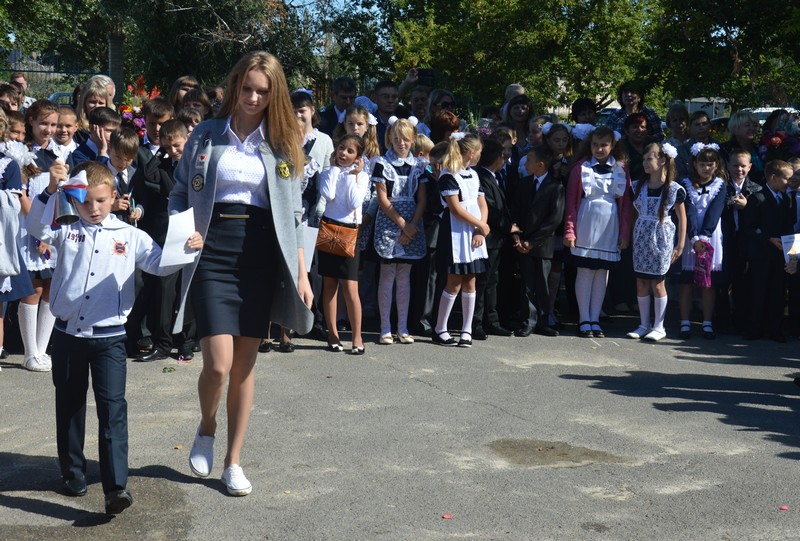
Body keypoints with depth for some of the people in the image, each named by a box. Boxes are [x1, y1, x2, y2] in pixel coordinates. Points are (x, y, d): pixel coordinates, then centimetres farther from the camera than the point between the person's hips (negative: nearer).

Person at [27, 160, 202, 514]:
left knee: (112, 408, -9)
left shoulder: (130, 237, 4)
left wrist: (187, 248, -17)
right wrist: (51, 191, -25)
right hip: (68, 334, 2)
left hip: (109, 336, -2)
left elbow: (161, 265, 1)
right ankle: (72, 471, 31)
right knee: (69, 406, 14)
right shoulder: (67, 231, 5)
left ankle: (116, 486, -12)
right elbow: (36, 227, -12)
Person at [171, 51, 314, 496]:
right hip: (212, 254, -1)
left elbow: (294, 215, 10)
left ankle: (234, 460, 19)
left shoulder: (283, 144, 8)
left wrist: (301, 273, 6)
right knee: (218, 364, -12)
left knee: (246, 365, 5)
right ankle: (207, 430, 21)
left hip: (261, 257, 1)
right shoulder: (206, 135, 6)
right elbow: (180, 196, 9)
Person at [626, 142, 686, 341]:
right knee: (641, 281, 5)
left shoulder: (674, 189, -7)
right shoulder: (639, 186, 5)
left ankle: (659, 326, 10)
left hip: (661, 239, -4)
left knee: (657, 282, 0)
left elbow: (682, 217, -1)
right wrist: (632, 236, 7)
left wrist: (680, 244, -3)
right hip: (641, 238, 4)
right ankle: (644, 325, 16)